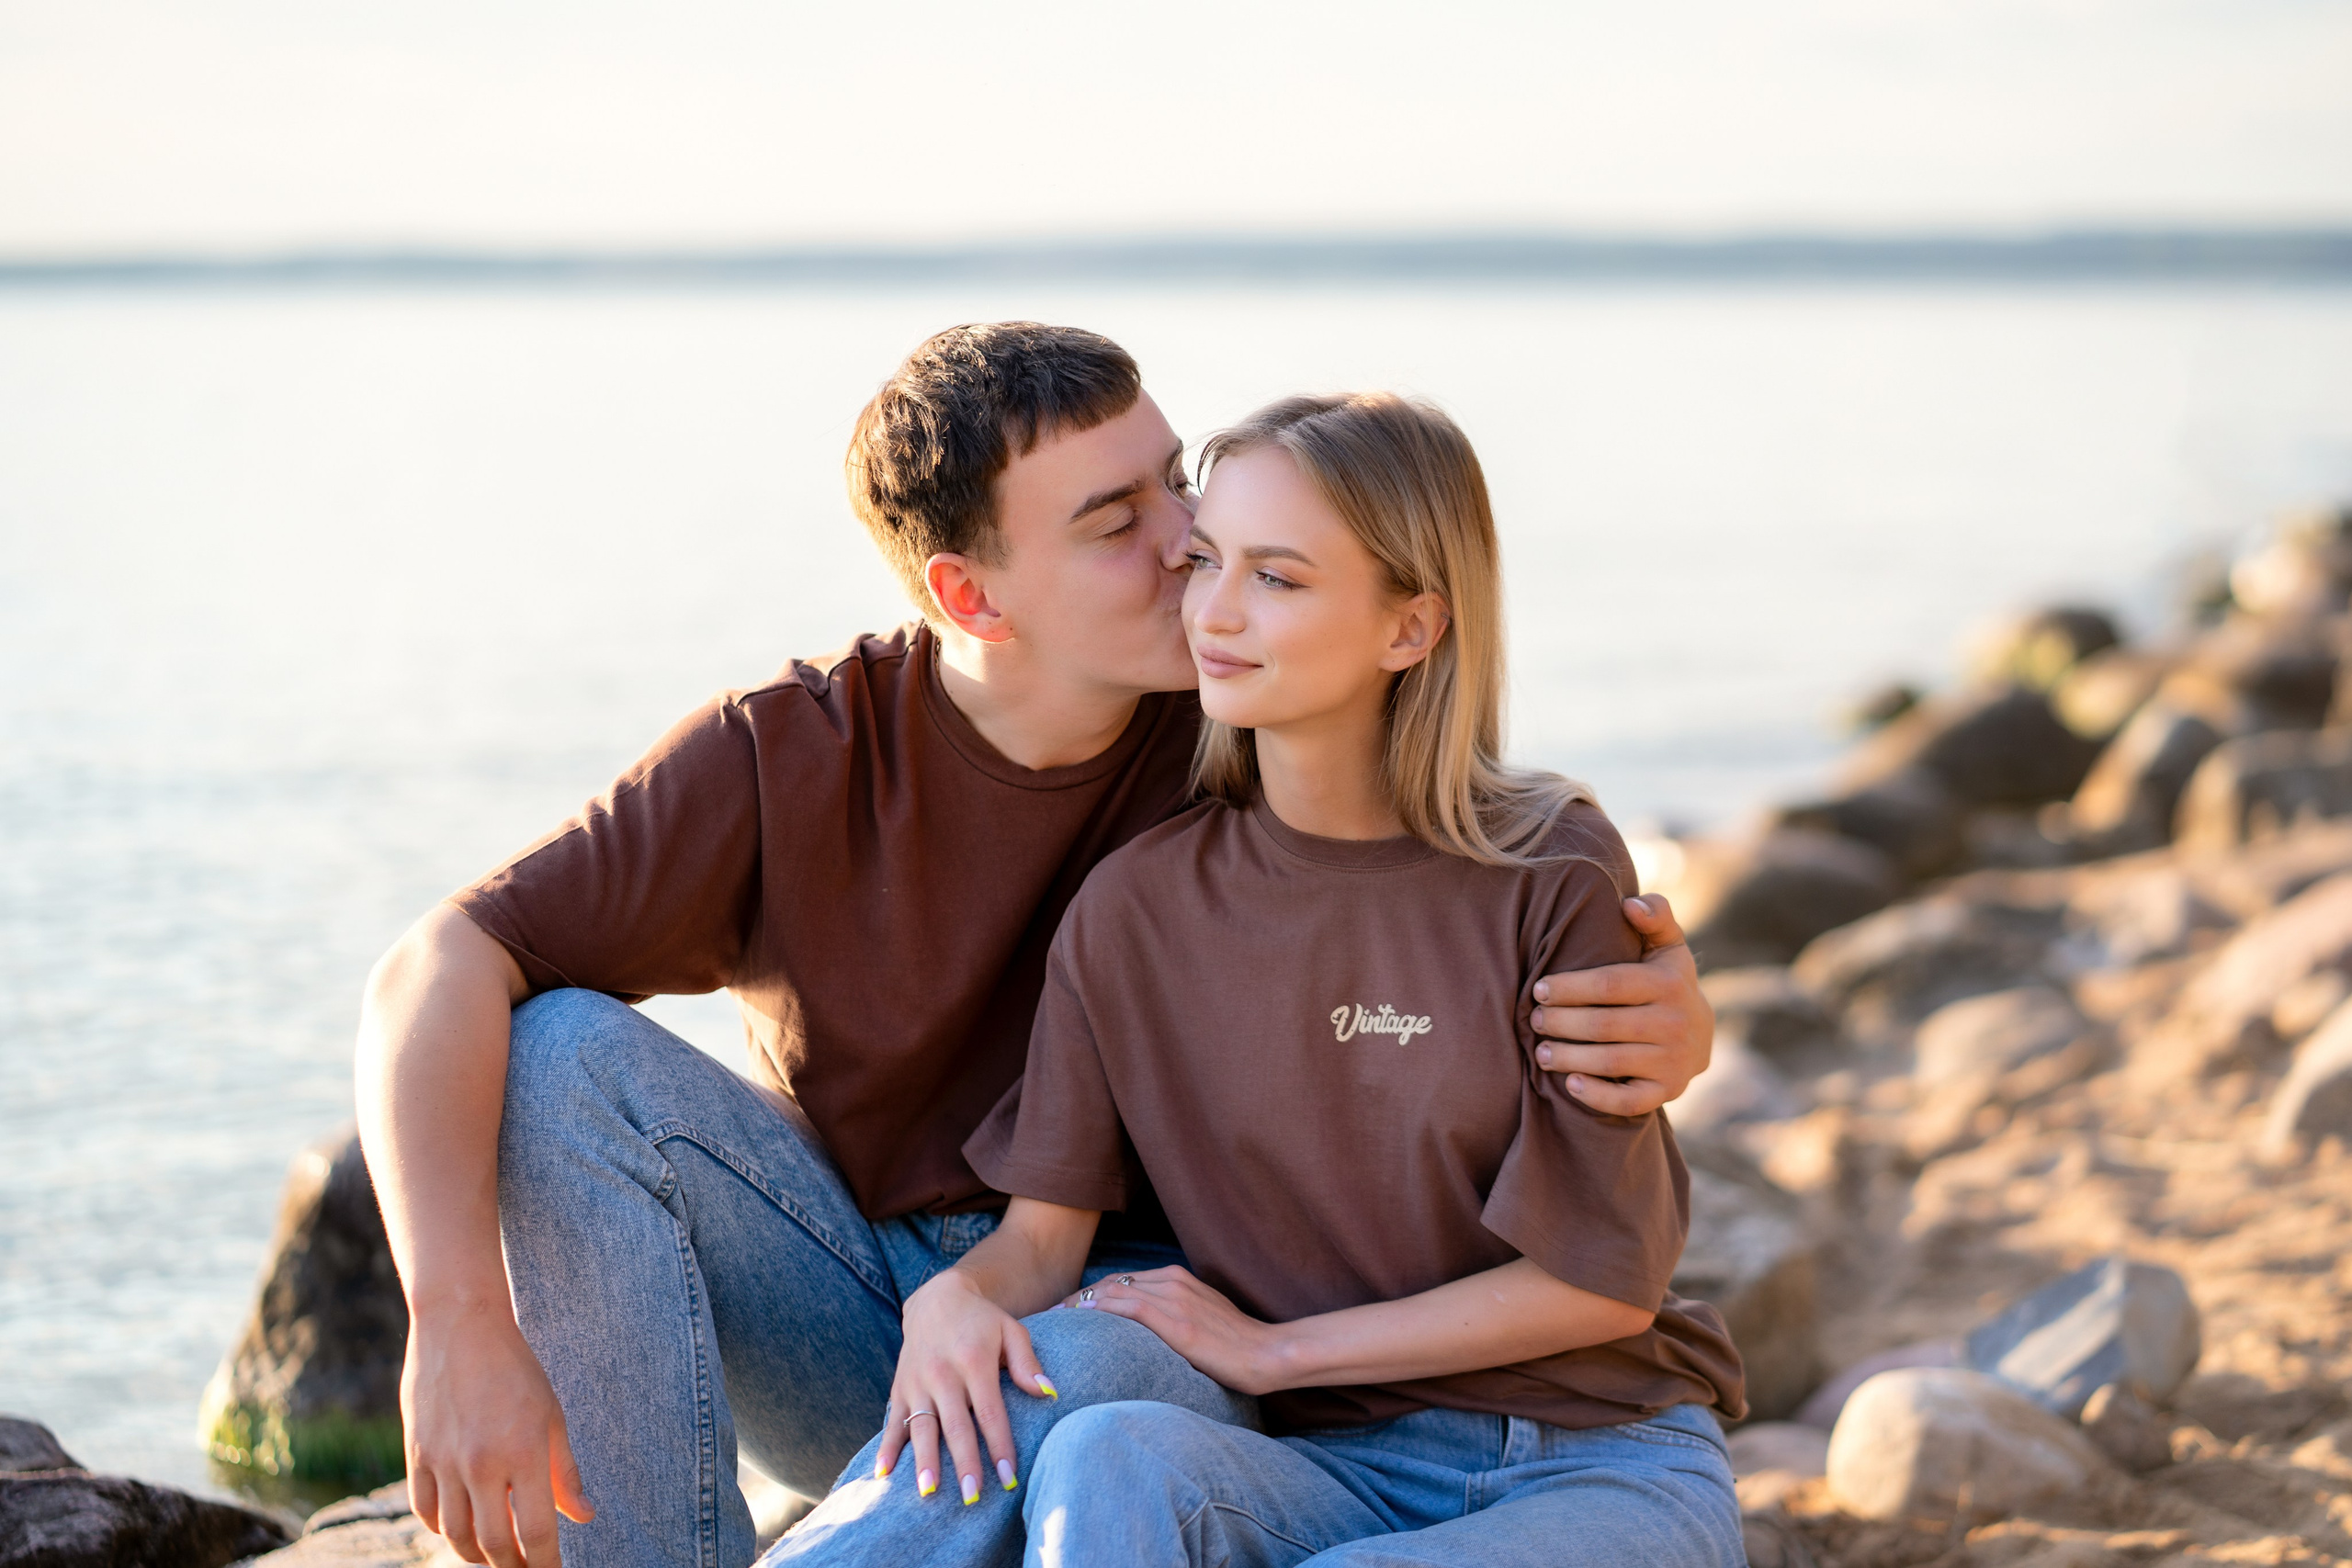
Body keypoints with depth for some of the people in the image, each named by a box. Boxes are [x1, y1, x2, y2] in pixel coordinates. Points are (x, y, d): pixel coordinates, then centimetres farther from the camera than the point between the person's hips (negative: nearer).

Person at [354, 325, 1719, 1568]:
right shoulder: (789, 758, -13)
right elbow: (439, 977, -20)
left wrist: (1666, 1021, -31)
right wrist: (461, 1330, -36)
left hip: (1124, 1316, -1)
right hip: (847, 1298, 2)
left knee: (1112, 1383, -39)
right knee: (563, 1057, -23)